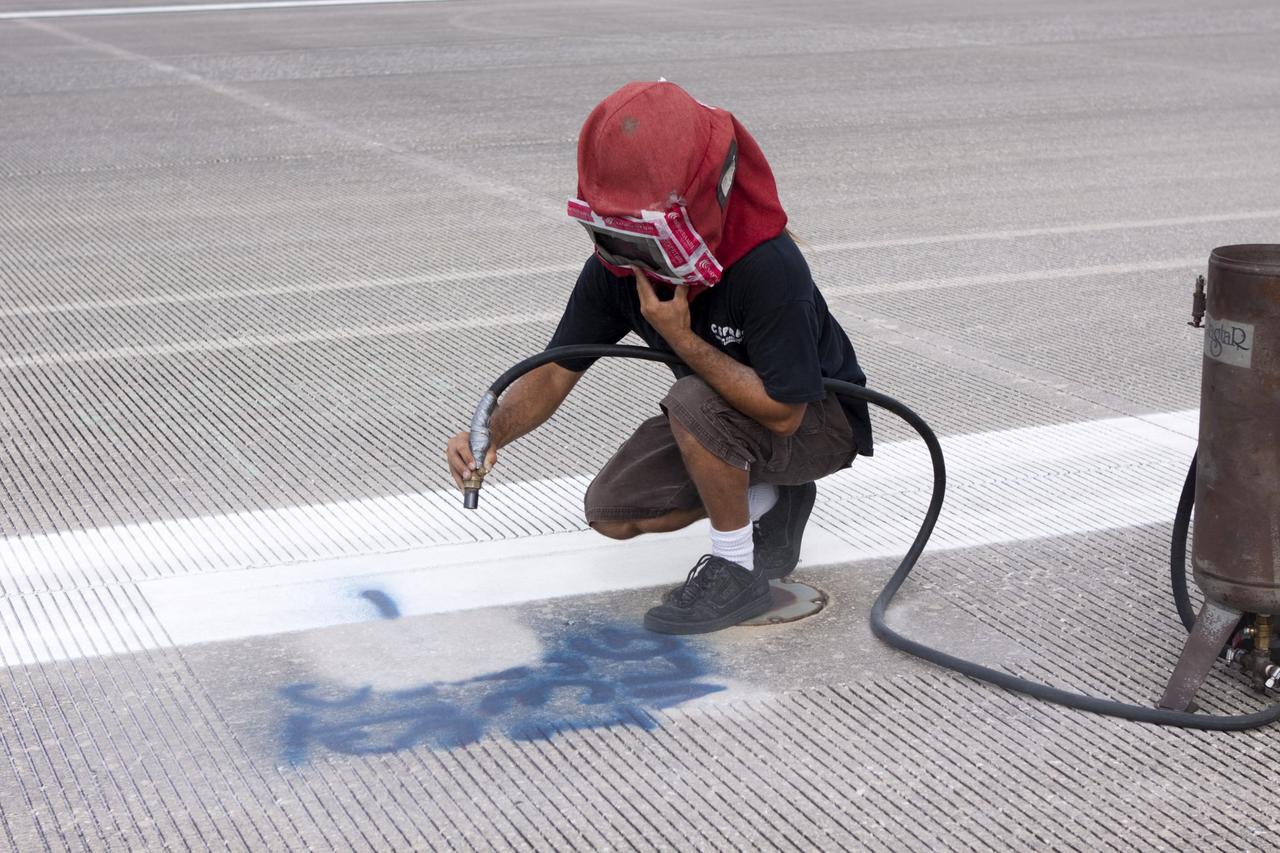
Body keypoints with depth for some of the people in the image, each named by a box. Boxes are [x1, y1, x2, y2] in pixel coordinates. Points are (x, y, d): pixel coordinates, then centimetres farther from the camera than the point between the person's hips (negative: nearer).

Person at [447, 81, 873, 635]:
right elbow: (555, 374, -12)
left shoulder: (768, 267, -36)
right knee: (613, 514, -7)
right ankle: (771, 501, 11)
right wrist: (491, 433, -31)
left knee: (695, 400, -34)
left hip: (818, 420, -7)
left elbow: (782, 412, -32)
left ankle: (738, 573, -16)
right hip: (726, 419, 7)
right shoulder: (617, 267, -16)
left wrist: (684, 340, -36)